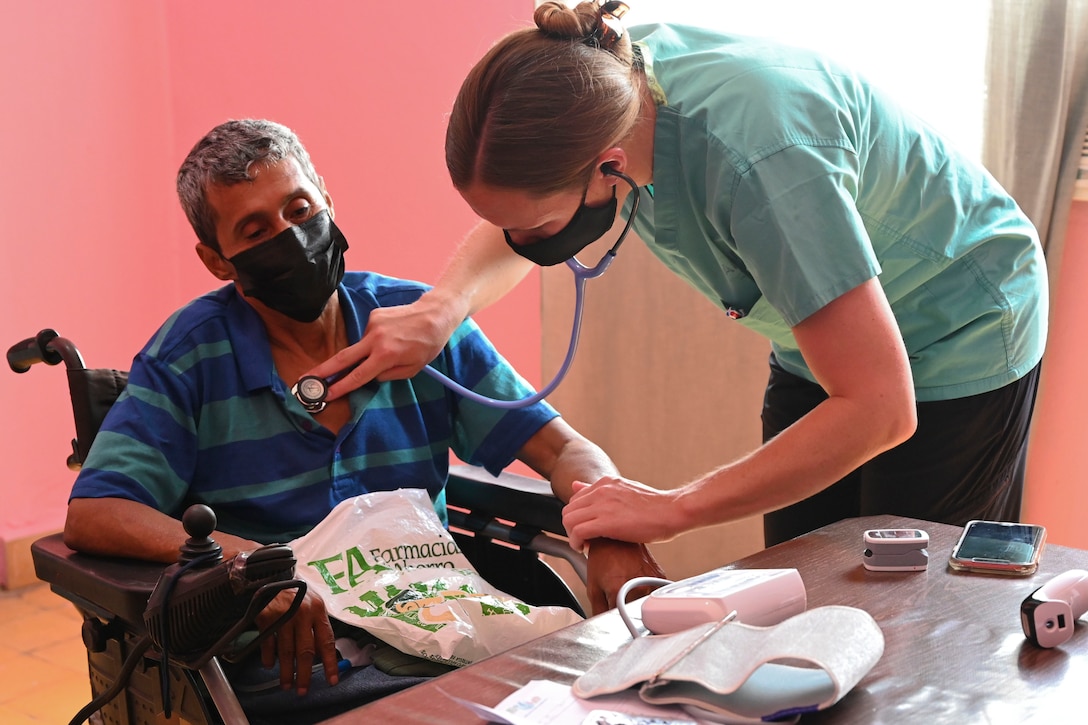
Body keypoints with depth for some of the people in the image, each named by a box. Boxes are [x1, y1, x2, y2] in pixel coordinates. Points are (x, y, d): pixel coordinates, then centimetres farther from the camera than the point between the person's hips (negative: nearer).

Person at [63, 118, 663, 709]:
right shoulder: (191, 355, -3)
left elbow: (567, 451, 3)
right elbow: (91, 515, -11)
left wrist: (611, 534, -20)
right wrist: (249, 560, -27)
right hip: (290, 661, -3)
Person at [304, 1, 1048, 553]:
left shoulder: (759, 163, -42)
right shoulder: (602, 71, -21)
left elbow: (879, 408, -38)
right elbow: (507, 229, -1)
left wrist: (673, 508, -33)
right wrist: (443, 307, -23)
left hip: (956, 336, -6)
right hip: (824, 332, 7)